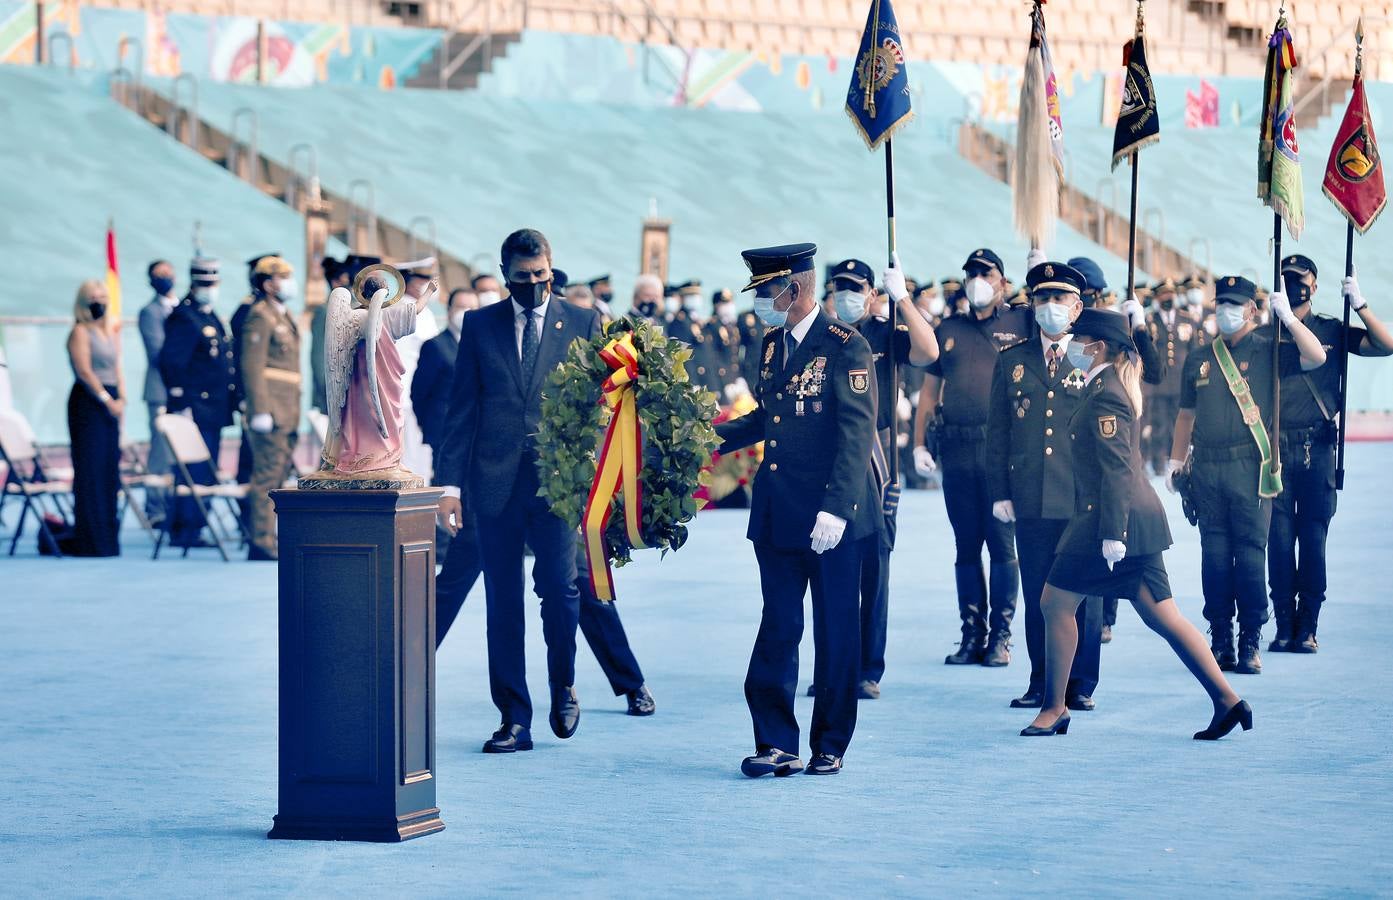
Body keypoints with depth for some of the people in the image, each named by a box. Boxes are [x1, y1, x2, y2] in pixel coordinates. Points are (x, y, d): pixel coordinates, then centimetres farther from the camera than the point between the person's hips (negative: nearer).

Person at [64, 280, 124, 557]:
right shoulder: (80, 332, -5)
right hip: (87, 402, -7)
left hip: (109, 403, 7)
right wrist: (107, 399, -19)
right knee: (91, 468, -7)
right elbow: (84, 371, -14)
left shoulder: (110, 333, 17)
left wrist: (121, 399, -2)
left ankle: (107, 537, 11)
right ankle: (90, 539, -6)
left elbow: (117, 369, 14)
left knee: (110, 467, 7)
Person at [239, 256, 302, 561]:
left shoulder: (286, 317, 19)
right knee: (268, 475, -9)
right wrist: (261, 411, -21)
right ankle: (262, 542, -7)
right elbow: (252, 366, -16)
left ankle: (266, 538, 15)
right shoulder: (260, 317, -10)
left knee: (278, 475, 11)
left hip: (287, 412, 10)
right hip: (272, 410, -9)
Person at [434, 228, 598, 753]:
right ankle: (514, 719, 8)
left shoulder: (582, 324, 8)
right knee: (502, 601, 2)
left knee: (559, 586, -11)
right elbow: (461, 409, 8)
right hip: (495, 482, 1)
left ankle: (563, 688, 16)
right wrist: (451, 483, 2)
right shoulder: (479, 325, 10)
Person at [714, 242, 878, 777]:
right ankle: (777, 743, 8)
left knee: (836, 632, 5)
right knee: (778, 628, 5)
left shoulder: (845, 348, -11)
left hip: (833, 519, -6)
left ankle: (830, 746, 14)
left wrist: (835, 509, -24)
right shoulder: (771, 346, 12)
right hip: (778, 517, 7)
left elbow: (857, 434, -17)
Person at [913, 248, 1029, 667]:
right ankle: (973, 635, 11)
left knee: (1002, 544, -3)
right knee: (966, 546, 6)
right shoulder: (948, 330, 16)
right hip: (957, 451, 3)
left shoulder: (1020, 322, 6)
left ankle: (1001, 637, 2)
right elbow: (929, 389, 17)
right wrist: (919, 444, 9)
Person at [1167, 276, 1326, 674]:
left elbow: (1315, 357, -12)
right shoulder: (1199, 359, 15)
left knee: (1250, 555, -5)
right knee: (1214, 559, 4)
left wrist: (1288, 316, -13)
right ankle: (1221, 644, 9)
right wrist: (1175, 460, 16)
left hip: (1250, 469, -4)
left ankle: (1250, 645, 0)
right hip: (1206, 470, 4)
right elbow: (1186, 413, 21)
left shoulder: (1267, 352, 3)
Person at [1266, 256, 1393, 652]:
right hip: (1276, 447, 0)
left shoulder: (1331, 331, 9)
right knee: (1279, 540, -1)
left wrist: (1359, 304, -7)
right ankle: (1283, 627, 4)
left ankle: (1307, 629, 4)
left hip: (1317, 448, 0)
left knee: (1314, 540, 0)